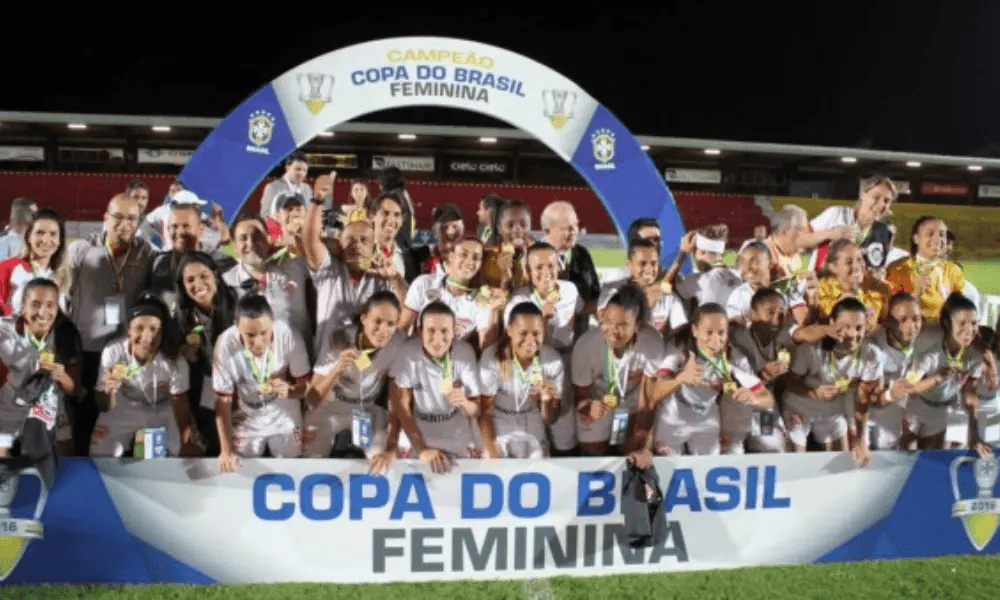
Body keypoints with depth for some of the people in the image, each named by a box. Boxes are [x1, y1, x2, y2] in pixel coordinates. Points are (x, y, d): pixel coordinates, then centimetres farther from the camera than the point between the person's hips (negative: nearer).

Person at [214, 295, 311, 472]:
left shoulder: (290, 337, -29)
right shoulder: (225, 345, -28)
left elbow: (305, 385, -15)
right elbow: (223, 401, -16)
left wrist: (288, 389, -38)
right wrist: (226, 450, -16)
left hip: (285, 419, 0)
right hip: (245, 423, 0)